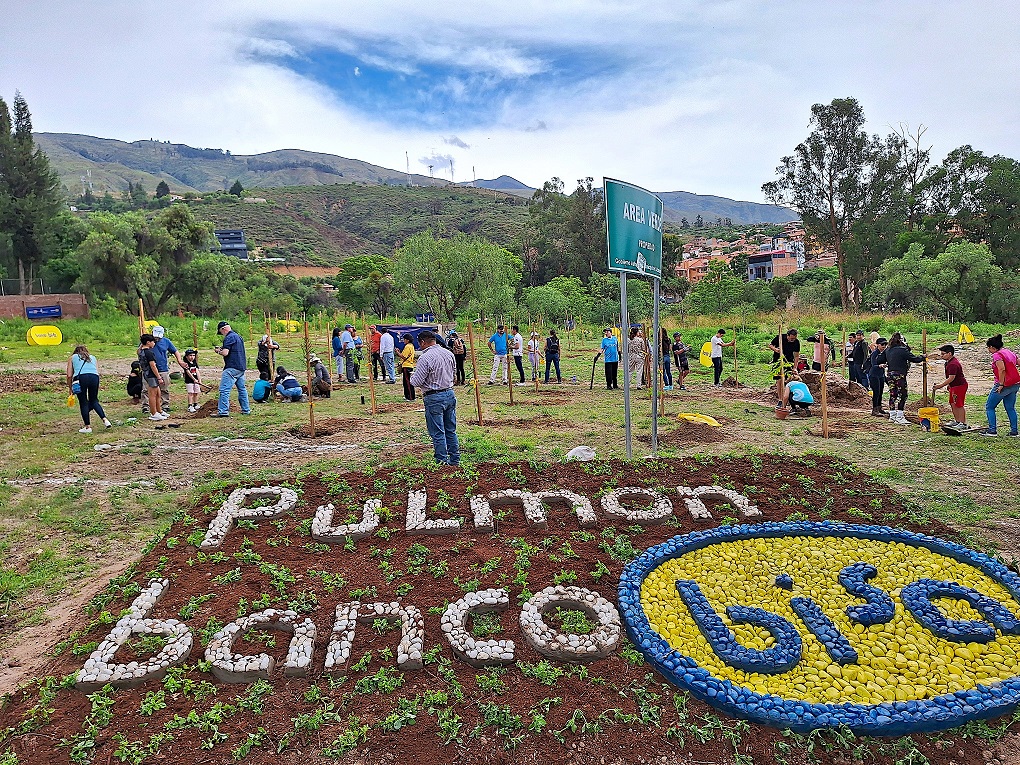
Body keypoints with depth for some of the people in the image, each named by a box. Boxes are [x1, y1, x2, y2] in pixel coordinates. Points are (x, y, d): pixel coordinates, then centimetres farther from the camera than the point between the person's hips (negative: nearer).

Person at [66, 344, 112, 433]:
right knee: (94, 400, 18)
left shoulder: (72, 357, 24)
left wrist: (70, 388, 27)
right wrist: (97, 387, 27)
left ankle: (87, 426, 9)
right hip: (94, 376, 2)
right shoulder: (92, 357, 30)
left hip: (80, 377, -2)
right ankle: (105, 419, 0)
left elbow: (69, 375, 16)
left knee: (83, 403, 6)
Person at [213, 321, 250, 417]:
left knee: (224, 389, -9)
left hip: (232, 368, -10)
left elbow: (225, 353, -19)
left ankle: (223, 411, -13)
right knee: (242, 389, 16)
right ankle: (246, 409, 19)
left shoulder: (229, 337, -11)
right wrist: (222, 348, 20)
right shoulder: (238, 336, 19)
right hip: (241, 367, 10)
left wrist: (218, 351, 1)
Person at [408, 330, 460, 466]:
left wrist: (411, 379, 5)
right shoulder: (448, 353, 5)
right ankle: (455, 460, 22)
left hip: (434, 398, -7)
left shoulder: (425, 358, -17)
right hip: (450, 394, 7)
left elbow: (417, 382, -16)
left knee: (438, 433, 2)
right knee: (451, 431, 15)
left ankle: (442, 462, 8)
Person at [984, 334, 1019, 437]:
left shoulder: (997, 355, -14)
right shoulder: (1010, 352, 12)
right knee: (1010, 408, 17)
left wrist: (1001, 384, -21)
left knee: (989, 407, 4)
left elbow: (1002, 369, -26)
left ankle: (992, 430, 0)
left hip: (1004, 385, -8)